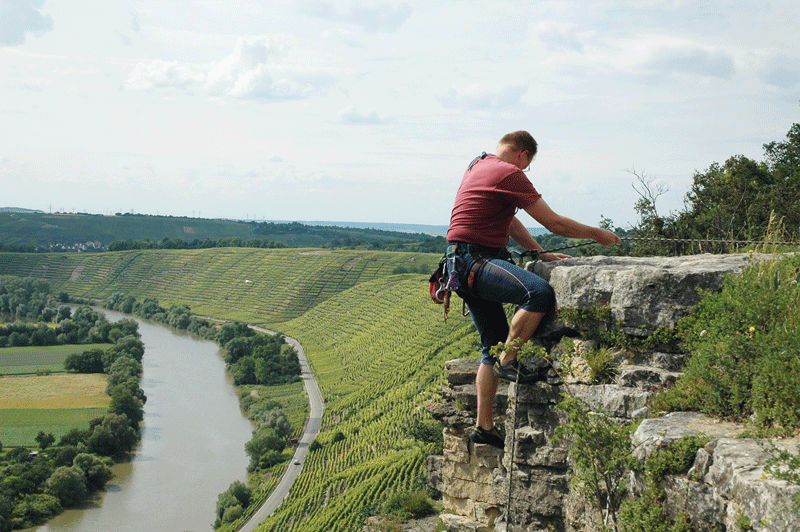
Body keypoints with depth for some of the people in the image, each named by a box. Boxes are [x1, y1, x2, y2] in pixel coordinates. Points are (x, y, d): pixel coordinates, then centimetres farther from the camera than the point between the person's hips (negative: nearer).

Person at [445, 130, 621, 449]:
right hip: (474, 260, -11)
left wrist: (541, 254, 20)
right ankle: (507, 362, -15)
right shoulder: (509, 173, -9)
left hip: (465, 266, 11)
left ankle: (484, 428, 15)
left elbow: (509, 221, 27)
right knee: (540, 293, -31)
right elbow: (553, 223, -8)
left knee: (493, 346, 13)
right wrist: (597, 234, 6)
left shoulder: (480, 166, 23)